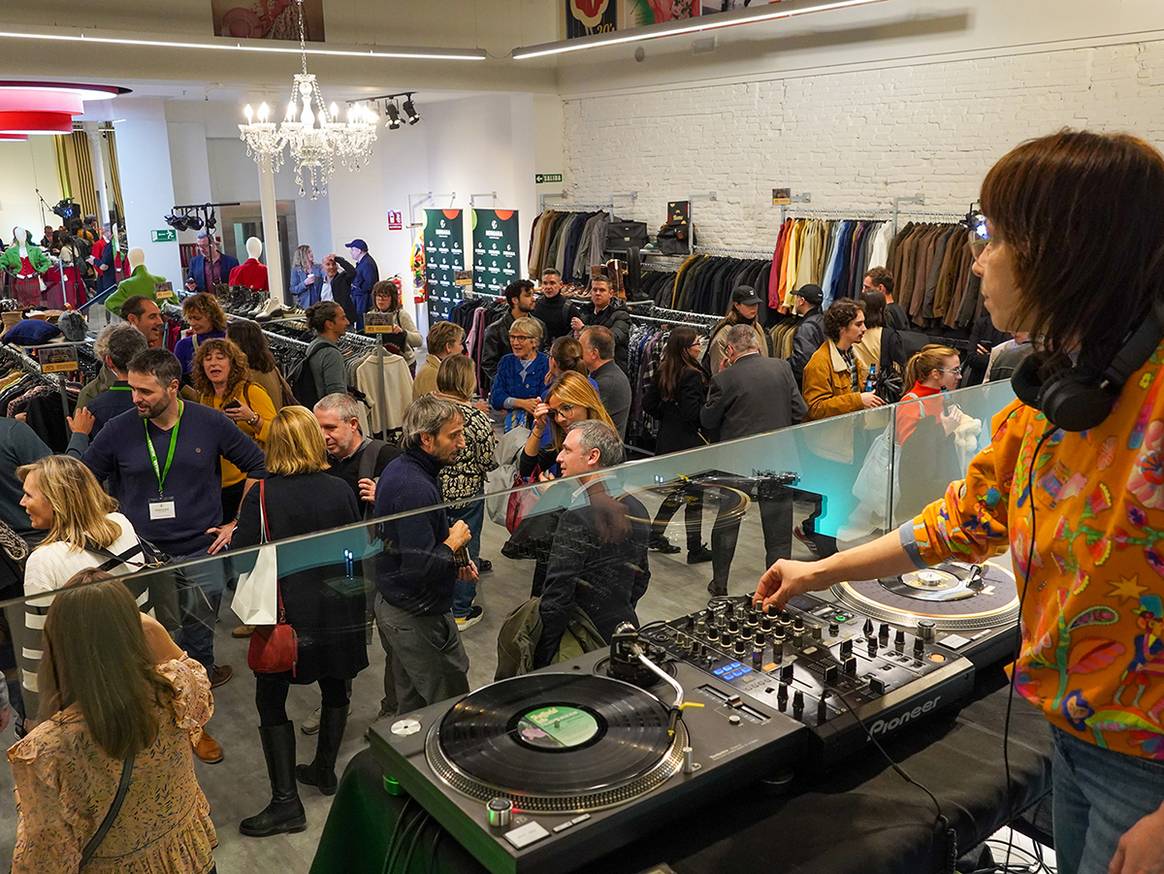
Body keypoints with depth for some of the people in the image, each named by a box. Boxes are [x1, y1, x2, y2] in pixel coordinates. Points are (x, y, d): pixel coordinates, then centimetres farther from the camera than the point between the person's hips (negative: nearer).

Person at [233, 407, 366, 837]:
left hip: (286, 613, -4)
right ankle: (325, 770, 37)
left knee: (271, 702, 8)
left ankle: (286, 801, 7)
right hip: (338, 606, 4)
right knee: (334, 688, 22)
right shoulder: (341, 490, -4)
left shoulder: (262, 495, -14)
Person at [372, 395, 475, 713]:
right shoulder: (416, 488, -27)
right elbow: (420, 568, -31)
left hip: (390, 603, 10)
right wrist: (454, 543, -14)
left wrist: (453, 560, 7)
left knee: (410, 702, 23)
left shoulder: (398, 469, 5)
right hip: (417, 616, -10)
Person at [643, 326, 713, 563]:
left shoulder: (662, 372, 4)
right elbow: (693, 414, -23)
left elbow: (648, 404, 7)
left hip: (667, 441, 8)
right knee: (694, 495, 3)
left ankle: (655, 534, 25)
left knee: (677, 490, 21)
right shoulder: (692, 375, -19)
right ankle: (695, 548, 11)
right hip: (690, 443, -8)